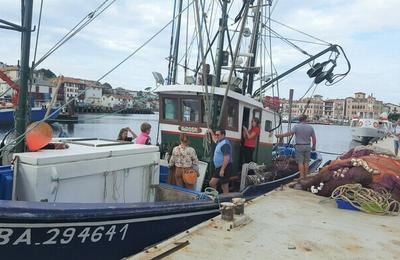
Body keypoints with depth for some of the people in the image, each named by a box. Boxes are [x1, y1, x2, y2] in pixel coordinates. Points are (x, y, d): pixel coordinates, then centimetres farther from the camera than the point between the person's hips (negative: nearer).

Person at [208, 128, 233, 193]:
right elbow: (215, 140, 41)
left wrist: (222, 169, -27)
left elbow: (227, 158, -25)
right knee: (212, 183, 10)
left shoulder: (225, 144, -19)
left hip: (225, 167, -10)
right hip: (219, 167, 10)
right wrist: (211, 132, 38)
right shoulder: (220, 142, 13)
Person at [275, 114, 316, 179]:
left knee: (300, 162, 0)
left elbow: (289, 133, -18)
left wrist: (280, 135, -13)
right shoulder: (310, 127, 2)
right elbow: (314, 138, 5)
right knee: (306, 162, 9)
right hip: (307, 146, 3)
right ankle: (305, 176, 15)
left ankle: (301, 176, -2)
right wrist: (313, 146, 17)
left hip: (299, 146, -3)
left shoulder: (296, 126, -7)